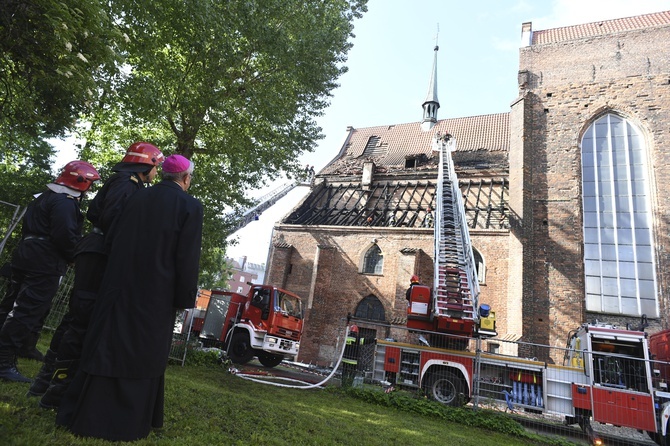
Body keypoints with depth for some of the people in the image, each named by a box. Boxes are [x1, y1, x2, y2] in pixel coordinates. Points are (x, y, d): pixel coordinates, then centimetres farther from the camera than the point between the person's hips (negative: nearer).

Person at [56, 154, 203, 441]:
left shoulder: (137, 197, 6)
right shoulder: (190, 206, -9)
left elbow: (115, 241, 11)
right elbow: (188, 257, -13)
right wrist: (186, 298, -7)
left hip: (120, 287, 5)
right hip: (157, 295, -4)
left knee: (107, 346, 14)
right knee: (142, 353, 7)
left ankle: (84, 414, 24)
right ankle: (127, 422, 16)